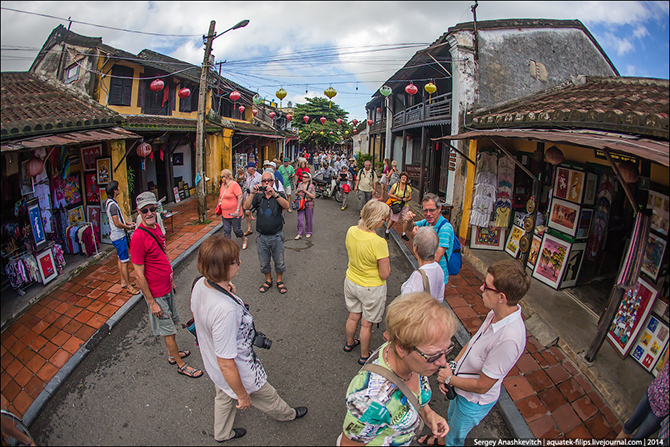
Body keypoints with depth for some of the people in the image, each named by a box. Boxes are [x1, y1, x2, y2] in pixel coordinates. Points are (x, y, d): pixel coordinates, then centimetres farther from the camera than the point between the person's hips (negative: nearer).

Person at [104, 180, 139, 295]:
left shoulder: (109, 202, 9)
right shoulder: (113, 205, -23)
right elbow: (117, 223, -23)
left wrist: (127, 223, 14)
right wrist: (128, 227, -9)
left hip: (116, 235, 11)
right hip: (119, 236, -11)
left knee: (120, 259, 18)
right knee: (124, 261, -4)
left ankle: (123, 281, 30)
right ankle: (129, 286, 3)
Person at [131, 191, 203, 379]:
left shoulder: (156, 228, 2)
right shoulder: (138, 237, -25)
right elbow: (139, 275, -21)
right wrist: (152, 302, -18)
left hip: (167, 287, 8)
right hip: (156, 293, -8)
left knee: (173, 322, 23)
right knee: (168, 330, 7)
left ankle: (172, 354, 43)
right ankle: (181, 365, 23)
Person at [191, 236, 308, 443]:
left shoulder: (200, 285, -18)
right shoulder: (225, 310, -44)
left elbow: (195, 313, 6)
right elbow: (227, 364, -33)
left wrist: (227, 293, -9)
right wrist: (243, 395, -16)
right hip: (238, 374, -7)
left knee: (224, 398, 35)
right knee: (267, 398, 26)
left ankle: (222, 433, 63)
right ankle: (287, 414, 57)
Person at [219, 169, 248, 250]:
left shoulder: (234, 184, -15)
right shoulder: (223, 185, 9)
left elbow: (240, 197, -19)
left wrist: (237, 210, -22)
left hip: (234, 214, -7)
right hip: (225, 213, 7)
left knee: (237, 230, 4)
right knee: (226, 231, 8)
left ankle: (244, 239, 31)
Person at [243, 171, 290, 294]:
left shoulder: (279, 195, -1)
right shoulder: (258, 196, 3)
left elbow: (286, 206, -22)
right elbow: (246, 207, -11)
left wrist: (274, 194, -34)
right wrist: (252, 193, -24)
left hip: (276, 236, -1)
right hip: (262, 237, 2)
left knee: (279, 262, 10)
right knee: (264, 263, 14)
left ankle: (279, 281, 31)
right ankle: (268, 281, 35)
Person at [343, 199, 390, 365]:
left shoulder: (351, 231, -12)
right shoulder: (378, 242, -32)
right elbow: (384, 274, -22)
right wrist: (385, 255, -9)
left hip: (351, 281, 6)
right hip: (371, 289, -6)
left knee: (353, 316, 28)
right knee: (366, 324, 17)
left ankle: (349, 343, 52)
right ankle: (364, 356, 39)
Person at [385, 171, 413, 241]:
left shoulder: (408, 187, 4)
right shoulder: (396, 185, -4)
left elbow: (410, 197, 11)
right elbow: (390, 194, -5)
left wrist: (406, 199, -11)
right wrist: (398, 198, -14)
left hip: (405, 206, 3)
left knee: (406, 220, -3)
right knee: (392, 219, 5)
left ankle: (404, 234, 15)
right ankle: (387, 232, 27)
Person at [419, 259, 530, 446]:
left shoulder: (509, 339, -41)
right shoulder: (497, 313, -17)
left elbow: (482, 386, -29)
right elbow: (473, 342, 0)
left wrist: (449, 379, -15)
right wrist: (452, 367, -7)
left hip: (474, 401, -7)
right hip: (460, 386, 7)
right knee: (451, 418, 36)